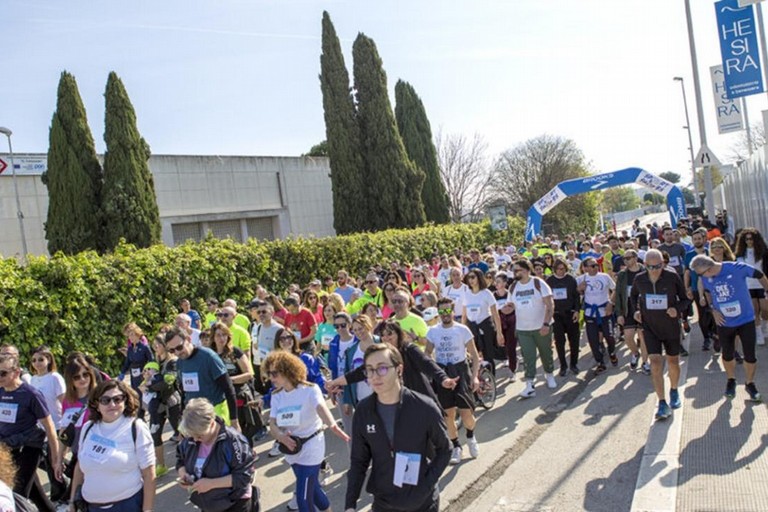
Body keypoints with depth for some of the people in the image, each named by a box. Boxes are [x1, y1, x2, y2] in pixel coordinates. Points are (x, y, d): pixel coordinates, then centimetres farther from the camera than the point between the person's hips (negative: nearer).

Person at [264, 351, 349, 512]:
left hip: (310, 447, -6)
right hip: (292, 448, 6)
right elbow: (272, 424, -6)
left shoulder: (310, 390, -18)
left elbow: (321, 407, -38)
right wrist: (281, 436, -29)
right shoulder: (276, 396, 0)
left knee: (303, 498, -6)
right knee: (312, 488, 22)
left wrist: (332, 425, -59)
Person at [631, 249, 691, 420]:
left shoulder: (672, 277, -16)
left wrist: (678, 309, -25)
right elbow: (633, 295, 13)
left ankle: (674, 391, 43)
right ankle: (662, 403, -5)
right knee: (656, 363, -11)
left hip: (671, 327, 0)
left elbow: (685, 299, -6)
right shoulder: (639, 279, -9)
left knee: (673, 362, 15)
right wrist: (635, 310, -3)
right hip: (650, 328, 0)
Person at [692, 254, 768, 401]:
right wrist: (713, 309, -2)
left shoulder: (737, 268, -24)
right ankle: (731, 380, 41)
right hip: (724, 323, 3)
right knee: (727, 355, 16)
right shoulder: (705, 278, -12)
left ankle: (750, 384, 29)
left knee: (750, 355, 4)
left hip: (746, 319, -3)